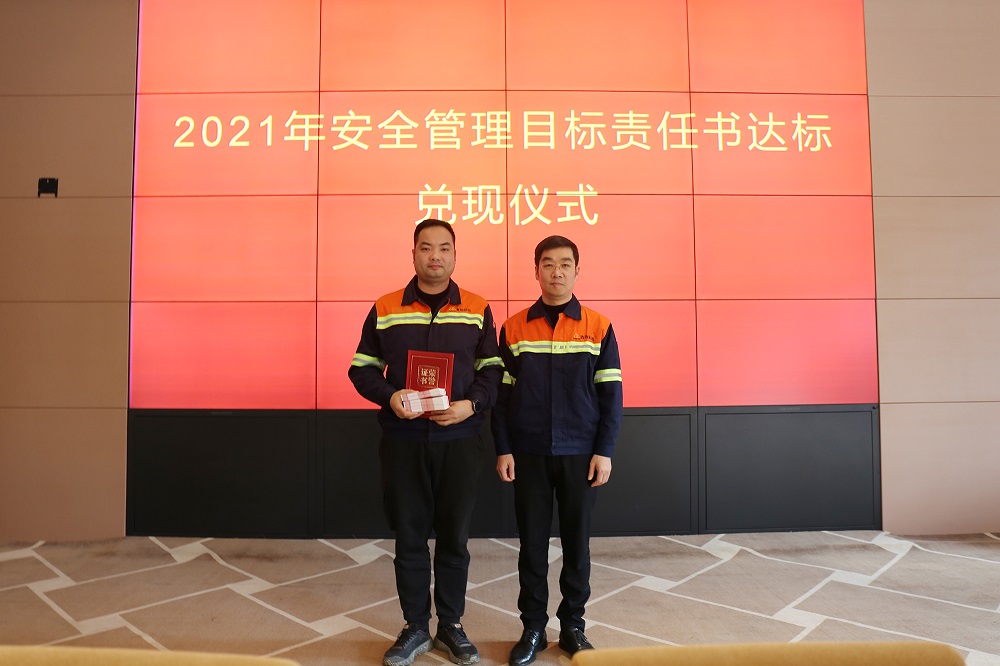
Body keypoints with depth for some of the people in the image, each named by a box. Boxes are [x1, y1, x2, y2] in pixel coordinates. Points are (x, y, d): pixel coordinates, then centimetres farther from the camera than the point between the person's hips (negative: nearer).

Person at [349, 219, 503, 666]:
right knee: (409, 535, 9)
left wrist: (472, 404, -15)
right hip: (402, 441, 0)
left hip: (460, 441, 0)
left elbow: (492, 369, 3)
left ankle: (451, 625, 28)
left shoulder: (478, 310, 4)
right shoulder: (385, 309, 4)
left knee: (454, 536, 10)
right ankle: (415, 627, 26)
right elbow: (362, 368, 6)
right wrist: (389, 396, -13)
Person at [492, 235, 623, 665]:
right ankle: (533, 627, 23)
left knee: (576, 542, 9)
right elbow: (501, 395, 4)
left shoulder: (599, 327, 1)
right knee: (532, 542, 8)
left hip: (580, 454, 0)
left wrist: (604, 451, -5)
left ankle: (573, 626, 25)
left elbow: (610, 394, 0)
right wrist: (503, 450, -2)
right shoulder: (513, 328, 3)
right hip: (528, 454, 1)